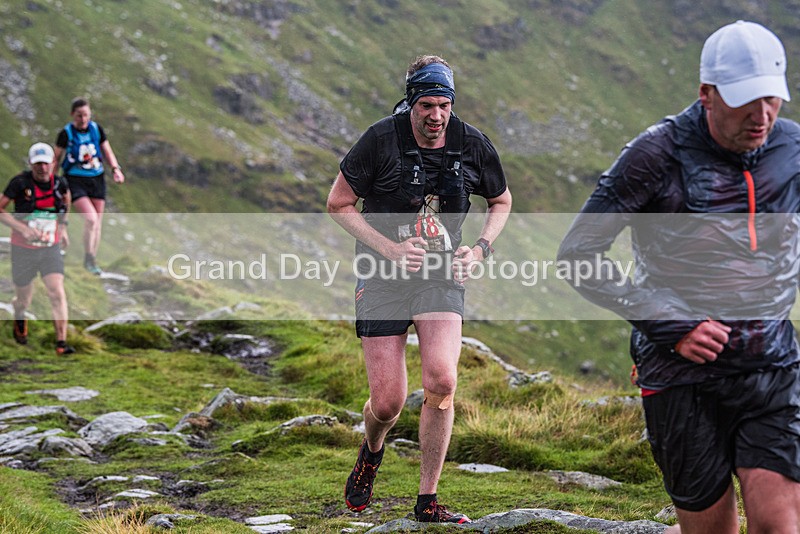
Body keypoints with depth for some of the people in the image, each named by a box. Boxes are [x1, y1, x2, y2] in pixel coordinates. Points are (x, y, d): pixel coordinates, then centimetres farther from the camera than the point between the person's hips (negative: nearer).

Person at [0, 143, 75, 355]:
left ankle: (61, 343, -13)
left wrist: (63, 227, 17)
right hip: (23, 250, -2)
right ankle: (19, 317, 48)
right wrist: (23, 228, -21)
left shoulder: (59, 183, -5)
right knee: (24, 301, 11)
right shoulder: (20, 183, -15)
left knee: (57, 293, -16)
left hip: (51, 249, 2)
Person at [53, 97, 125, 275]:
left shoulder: (97, 129, 2)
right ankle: (88, 260, -6)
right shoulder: (66, 133, -8)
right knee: (90, 218, -21)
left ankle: (92, 261, 20)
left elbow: (107, 152, 9)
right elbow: (56, 159, -1)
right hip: (75, 181, -4)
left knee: (97, 223, 7)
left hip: (97, 180, 4)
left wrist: (116, 169, -7)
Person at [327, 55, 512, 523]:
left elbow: (501, 202, 15)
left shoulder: (474, 146, -4)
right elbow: (339, 204, -4)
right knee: (388, 403, -4)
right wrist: (391, 249, -15)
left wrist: (480, 249, -2)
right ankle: (373, 451, 35)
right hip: (384, 276, -1)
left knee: (442, 382, -20)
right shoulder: (381, 140, -12)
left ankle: (428, 501, -5)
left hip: (443, 276, 1)